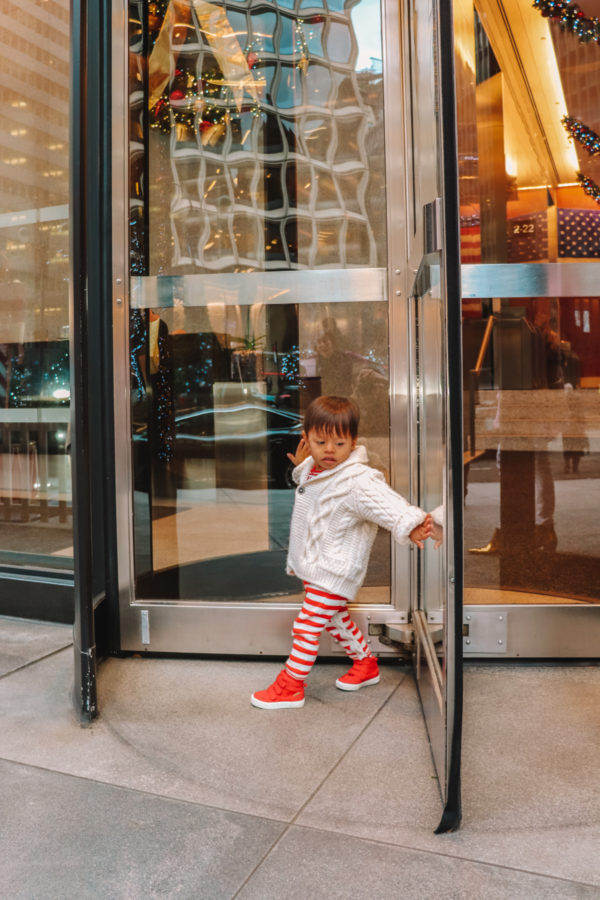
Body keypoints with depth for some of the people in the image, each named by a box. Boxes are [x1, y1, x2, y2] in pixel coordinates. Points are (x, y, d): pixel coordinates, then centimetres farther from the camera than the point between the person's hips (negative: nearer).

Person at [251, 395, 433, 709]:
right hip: (313, 566, 10)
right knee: (336, 619, 23)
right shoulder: (314, 469, 3)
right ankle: (365, 664, 43)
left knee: (307, 625, -2)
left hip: (334, 571, -9)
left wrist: (411, 526, -53)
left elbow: (388, 504, -37)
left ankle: (290, 686, 15)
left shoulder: (358, 480, -25)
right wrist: (301, 466, 16)